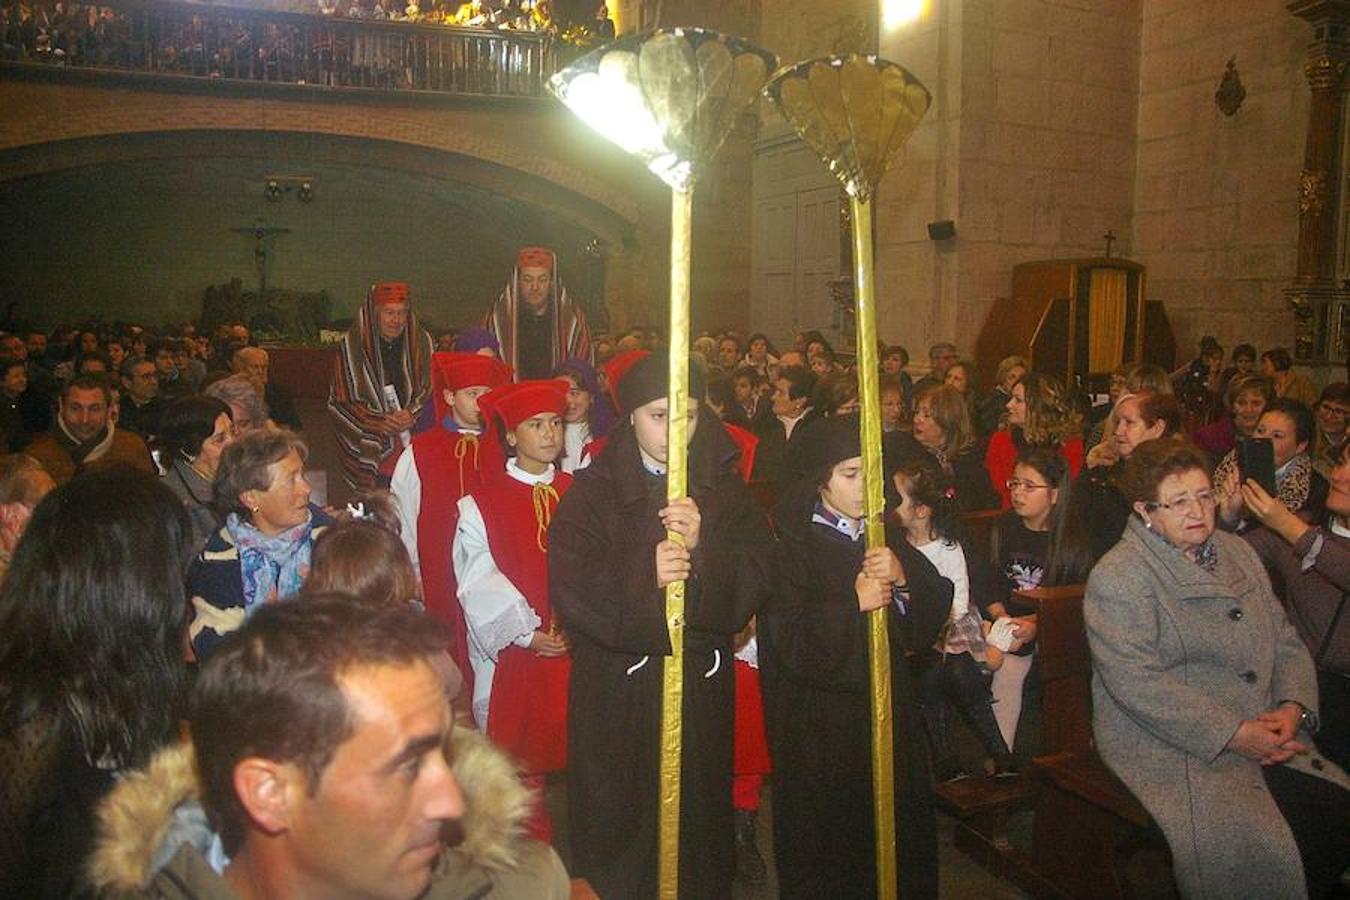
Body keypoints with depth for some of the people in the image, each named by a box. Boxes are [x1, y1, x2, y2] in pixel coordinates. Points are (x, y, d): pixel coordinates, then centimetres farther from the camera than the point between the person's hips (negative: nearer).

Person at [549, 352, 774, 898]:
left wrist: (703, 547, -22)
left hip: (704, 686, 2)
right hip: (617, 692, -2)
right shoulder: (593, 491, -2)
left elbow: (756, 581, -5)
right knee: (618, 824, 5)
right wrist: (643, 573, -25)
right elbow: (570, 591, -12)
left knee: (699, 817, 12)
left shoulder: (723, 490, 5)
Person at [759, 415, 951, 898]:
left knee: (901, 836, 11)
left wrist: (903, 578, -14)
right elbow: (789, 643, -17)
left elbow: (929, 622, 3)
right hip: (820, 727, -5)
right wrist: (853, 603, -22)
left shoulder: (885, 537, 7)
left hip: (890, 711, 5)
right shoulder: (792, 546, -10)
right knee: (827, 853, 4)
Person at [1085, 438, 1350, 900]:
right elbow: (1136, 682, -18)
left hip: (1265, 738, 7)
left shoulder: (1237, 552, 15)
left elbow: (1286, 641, 15)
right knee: (1258, 849, -24)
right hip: (1172, 750, -7)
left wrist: (1293, 707, -4)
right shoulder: (1117, 576, -10)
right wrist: (1233, 734, -20)